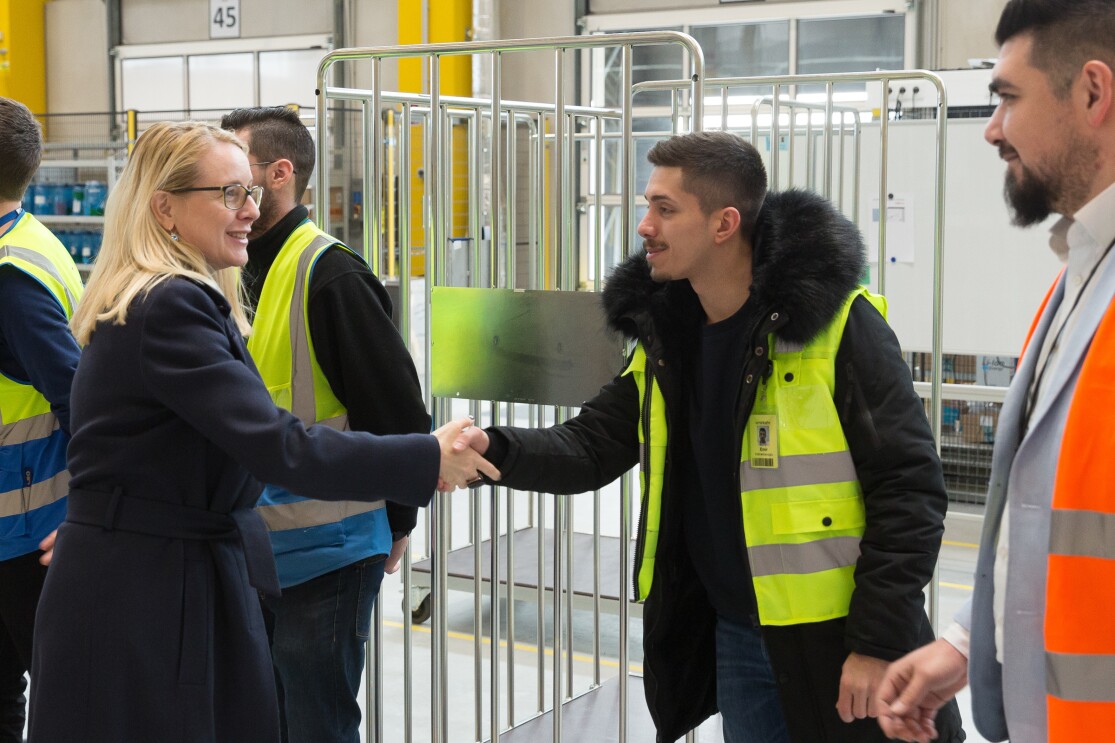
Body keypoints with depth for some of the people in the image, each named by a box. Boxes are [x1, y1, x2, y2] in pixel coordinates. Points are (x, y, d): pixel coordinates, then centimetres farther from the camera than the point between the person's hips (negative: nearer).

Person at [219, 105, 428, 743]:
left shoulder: (330, 276, -17)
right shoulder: (238, 272, 8)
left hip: (323, 555, -8)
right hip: (251, 548, 8)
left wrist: (397, 523, -7)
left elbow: (397, 407, -15)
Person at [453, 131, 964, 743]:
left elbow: (909, 486, -15)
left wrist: (877, 642, -17)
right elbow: (592, 447, 7)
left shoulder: (837, 324, -15)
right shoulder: (662, 335, 6)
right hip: (736, 639, 6)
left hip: (835, 642, -6)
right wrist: (495, 450, -13)